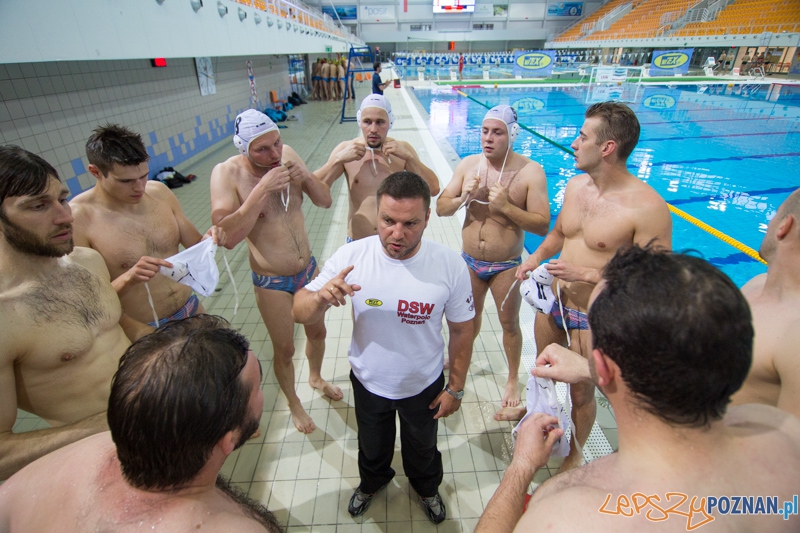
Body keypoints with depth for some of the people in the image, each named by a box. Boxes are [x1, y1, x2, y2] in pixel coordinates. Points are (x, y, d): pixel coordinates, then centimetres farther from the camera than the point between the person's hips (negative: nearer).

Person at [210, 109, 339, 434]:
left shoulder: (287, 154, -8)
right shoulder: (227, 173, -20)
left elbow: (325, 201, -3)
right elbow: (227, 236, -31)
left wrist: (305, 176, -22)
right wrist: (262, 189, -35)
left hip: (309, 269, 5)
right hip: (271, 282, -4)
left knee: (317, 332, 24)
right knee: (284, 350, 13)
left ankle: (316, 378, 55)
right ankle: (294, 404, 43)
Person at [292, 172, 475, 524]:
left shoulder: (450, 266, -25)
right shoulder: (351, 256, -25)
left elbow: (461, 330, -11)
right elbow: (299, 313, -20)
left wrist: (455, 389, -4)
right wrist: (320, 297, -44)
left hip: (424, 385, 0)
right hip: (368, 382, 1)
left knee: (422, 447, 30)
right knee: (372, 447, 31)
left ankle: (426, 488, 65)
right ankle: (372, 482, 67)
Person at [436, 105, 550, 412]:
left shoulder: (530, 172, -15)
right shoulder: (468, 164, -5)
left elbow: (542, 225, -18)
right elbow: (441, 208, -3)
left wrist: (506, 207, -29)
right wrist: (462, 197, -23)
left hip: (506, 266, -3)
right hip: (470, 261, 3)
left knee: (509, 323, 14)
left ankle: (513, 379, 37)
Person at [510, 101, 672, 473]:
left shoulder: (648, 208, -24)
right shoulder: (575, 185, -2)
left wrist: (585, 274, -27)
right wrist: (537, 257, -5)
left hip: (593, 319, -5)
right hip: (553, 301, 6)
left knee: (581, 393, 17)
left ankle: (573, 457, 45)